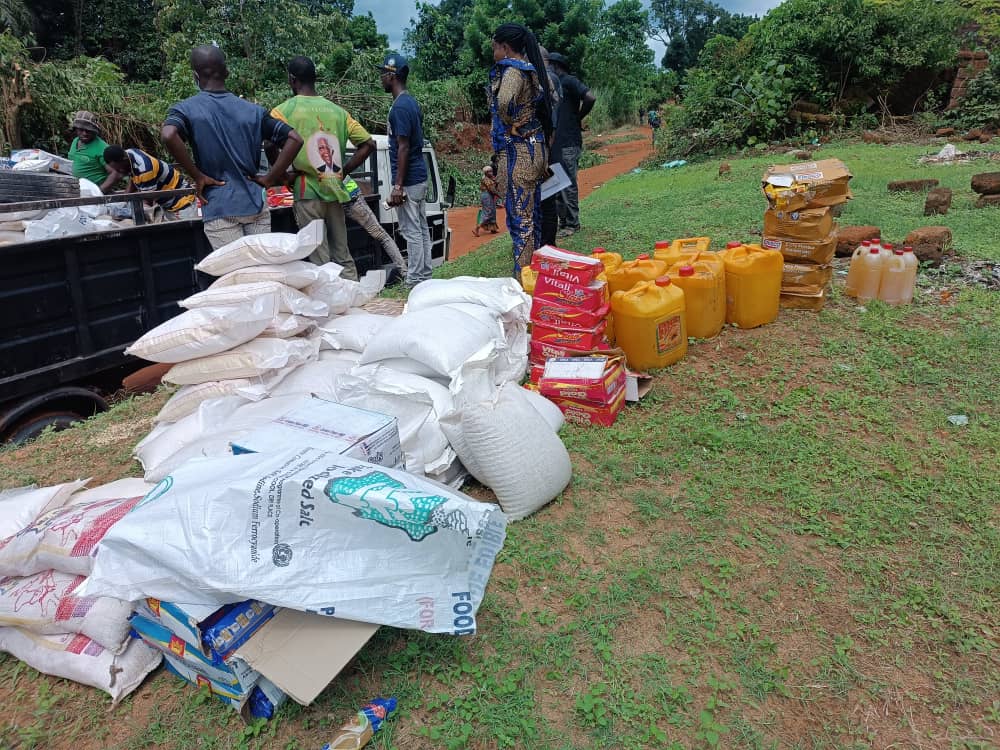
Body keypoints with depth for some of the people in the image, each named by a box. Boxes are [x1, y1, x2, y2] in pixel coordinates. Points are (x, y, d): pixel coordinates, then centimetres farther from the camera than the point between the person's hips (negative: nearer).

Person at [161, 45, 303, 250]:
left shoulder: (186, 109, 0)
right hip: (255, 204, 3)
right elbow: (294, 139, 0)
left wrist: (197, 177, -10)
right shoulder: (253, 110, 8)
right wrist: (269, 179, 1)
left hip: (219, 209, -3)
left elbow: (168, 135, -21)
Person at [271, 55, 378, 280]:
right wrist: (342, 172, 11)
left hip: (307, 193, -4)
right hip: (335, 192, 5)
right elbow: (368, 144, 9)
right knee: (343, 257, 12)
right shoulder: (337, 110, 11)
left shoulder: (284, 110, -3)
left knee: (320, 262, -1)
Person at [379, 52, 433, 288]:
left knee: (411, 231, -5)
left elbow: (403, 148, -20)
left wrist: (398, 185, -20)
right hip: (420, 175, 10)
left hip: (409, 180, -10)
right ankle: (424, 276, 20)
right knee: (421, 227, 12)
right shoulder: (412, 103, 14)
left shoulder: (400, 107, -15)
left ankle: (415, 282, 1)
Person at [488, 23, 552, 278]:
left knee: (520, 216, -7)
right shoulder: (530, 68, 15)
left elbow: (505, 104, -31)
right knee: (531, 212, 13)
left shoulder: (512, 70, -13)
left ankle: (523, 277, -3)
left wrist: (511, 124, -12)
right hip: (535, 146, 10)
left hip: (518, 150, -9)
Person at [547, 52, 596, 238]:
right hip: (555, 142, 9)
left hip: (568, 142, -9)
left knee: (568, 184, -6)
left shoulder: (569, 81, -7)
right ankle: (563, 221, 19)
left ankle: (572, 224, 0)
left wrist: (578, 117, -6)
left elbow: (590, 98, -19)